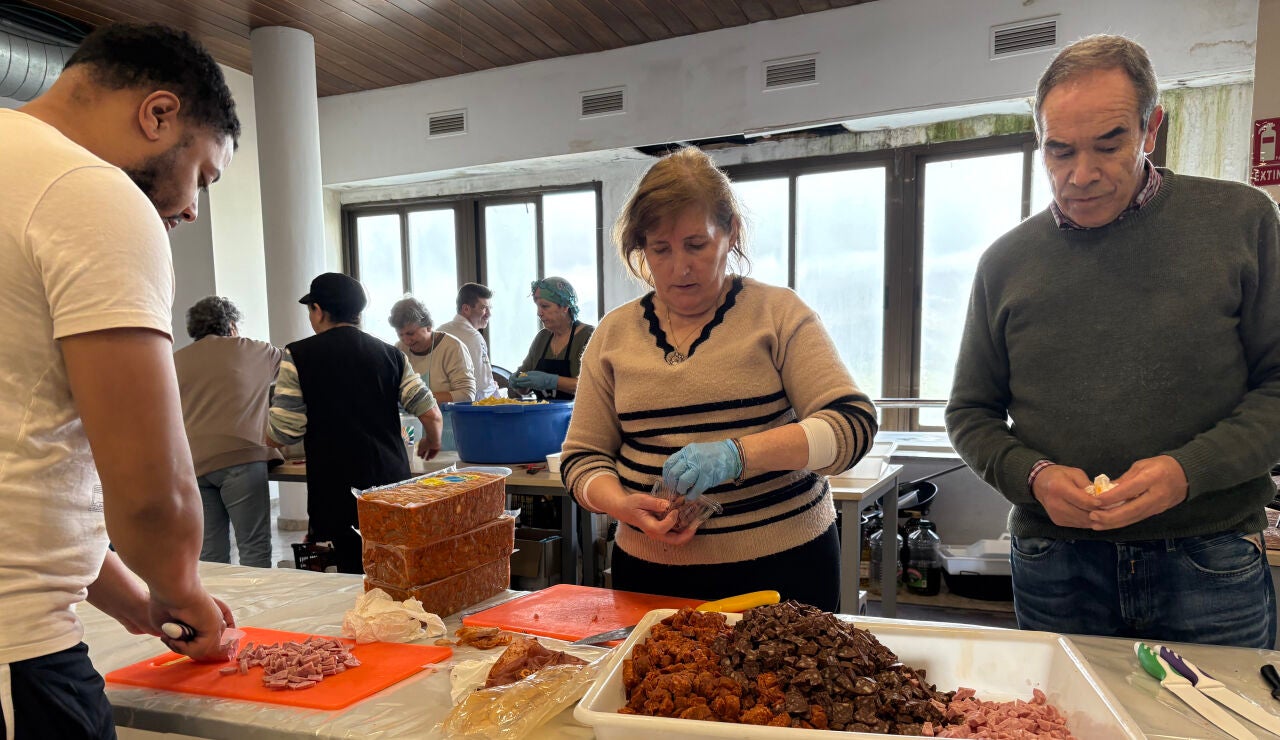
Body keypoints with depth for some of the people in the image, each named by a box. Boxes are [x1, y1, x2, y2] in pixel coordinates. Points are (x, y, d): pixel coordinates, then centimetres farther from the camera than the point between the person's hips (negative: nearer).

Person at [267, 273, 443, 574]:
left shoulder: (298, 356, -3)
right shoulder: (390, 354, 7)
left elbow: (278, 436, -5)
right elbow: (432, 414, 1)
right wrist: (432, 442, 22)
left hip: (338, 491, -3)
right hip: (393, 482, 3)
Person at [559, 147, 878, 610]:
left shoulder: (778, 313, -4)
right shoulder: (615, 333, 4)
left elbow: (853, 422, -13)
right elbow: (582, 456, 6)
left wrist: (737, 454, -26)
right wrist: (623, 505, -15)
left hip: (782, 568, -2)